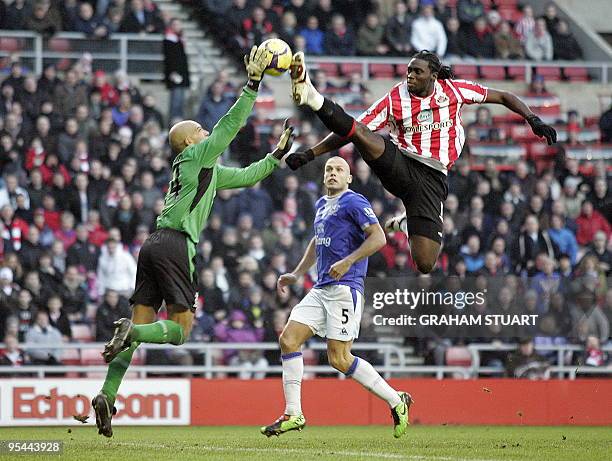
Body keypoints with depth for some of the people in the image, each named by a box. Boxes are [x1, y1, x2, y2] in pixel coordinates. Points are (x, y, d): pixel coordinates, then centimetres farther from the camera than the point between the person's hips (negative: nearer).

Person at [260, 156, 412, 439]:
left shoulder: (354, 202, -6)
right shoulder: (322, 205, 20)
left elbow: (378, 237, -17)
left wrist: (347, 262, -24)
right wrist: (297, 274, 31)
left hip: (345, 287, -9)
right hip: (320, 289, 9)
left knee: (339, 359, -10)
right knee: (288, 339, -4)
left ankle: (396, 401, 3)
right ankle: (293, 414, -1)